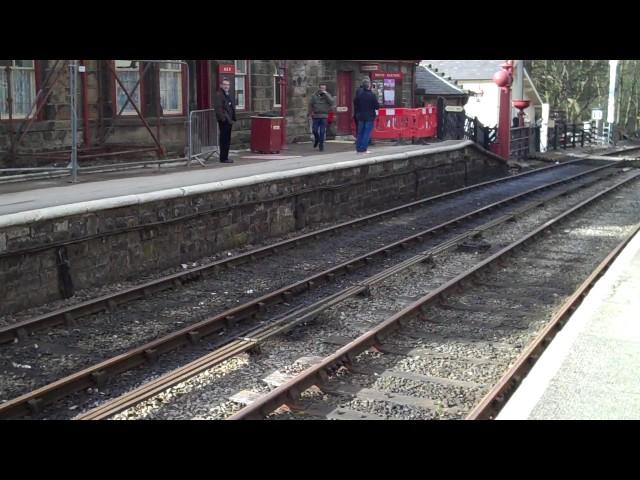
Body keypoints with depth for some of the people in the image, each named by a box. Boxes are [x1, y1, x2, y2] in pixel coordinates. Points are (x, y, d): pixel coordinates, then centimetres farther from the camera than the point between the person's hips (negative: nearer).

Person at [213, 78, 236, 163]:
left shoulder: (228, 95, 19)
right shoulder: (219, 95, -11)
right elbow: (218, 108, -19)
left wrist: (233, 118, 16)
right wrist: (224, 118, -23)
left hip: (229, 120, 10)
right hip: (223, 121, -10)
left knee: (227, 140, 13)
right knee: (224, 140, -7)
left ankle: (225, 157, 21)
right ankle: (223, 158, -3)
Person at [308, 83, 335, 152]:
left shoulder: (327, 95, 5)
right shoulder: (314, 95, 5)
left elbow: (332, 102, -11)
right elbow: (310, 104, 9)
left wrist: (326, 94, -15)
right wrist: (310, 113, 0)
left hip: (324, 116, -1)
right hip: (316, 116, 1)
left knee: (322, 132, -3)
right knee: (315, 130, 1)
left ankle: (321, 145, 7)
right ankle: (316, 139, 31)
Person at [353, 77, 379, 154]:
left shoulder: (359, 94, -1)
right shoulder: (372, 95, -14)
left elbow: (355, 104, 5)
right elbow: (377, 106, -11)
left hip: (360, 116, 4)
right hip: (369, 116, -4)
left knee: (360, 132, 12)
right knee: (367, 132, 0)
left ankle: (358, 148, 13)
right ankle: (363, 149, -4)